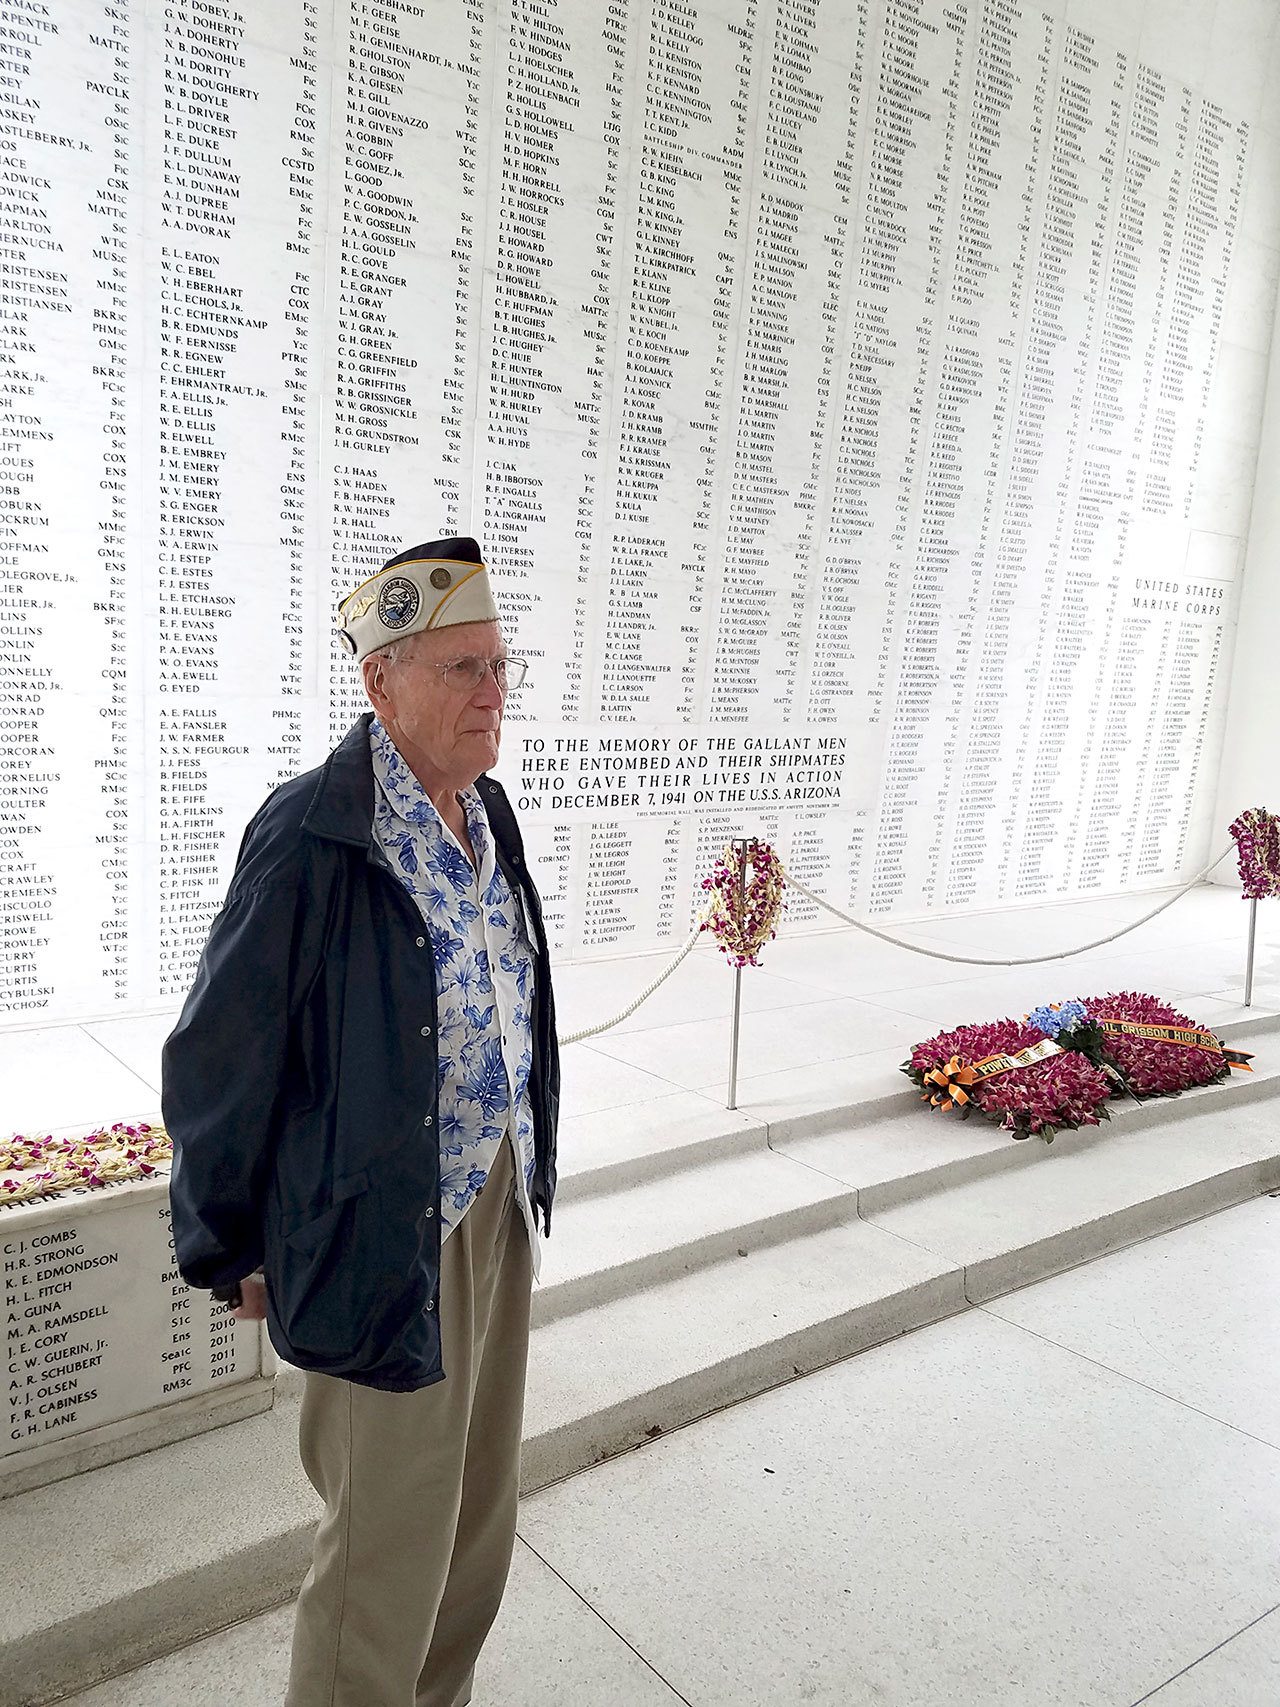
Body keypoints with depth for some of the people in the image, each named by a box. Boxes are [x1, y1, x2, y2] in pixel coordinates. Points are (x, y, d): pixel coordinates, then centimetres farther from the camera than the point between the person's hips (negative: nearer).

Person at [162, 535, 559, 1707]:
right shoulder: (312, 840, -22)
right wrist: (232, 1249, -3)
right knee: (391, 1534, 11)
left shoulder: (487, 816, 1)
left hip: (497, 1209, 8)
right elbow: (220, 1062, -14)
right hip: (387, 1234, -7)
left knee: (479, 1505, 24)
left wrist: (526, 1169, 13)